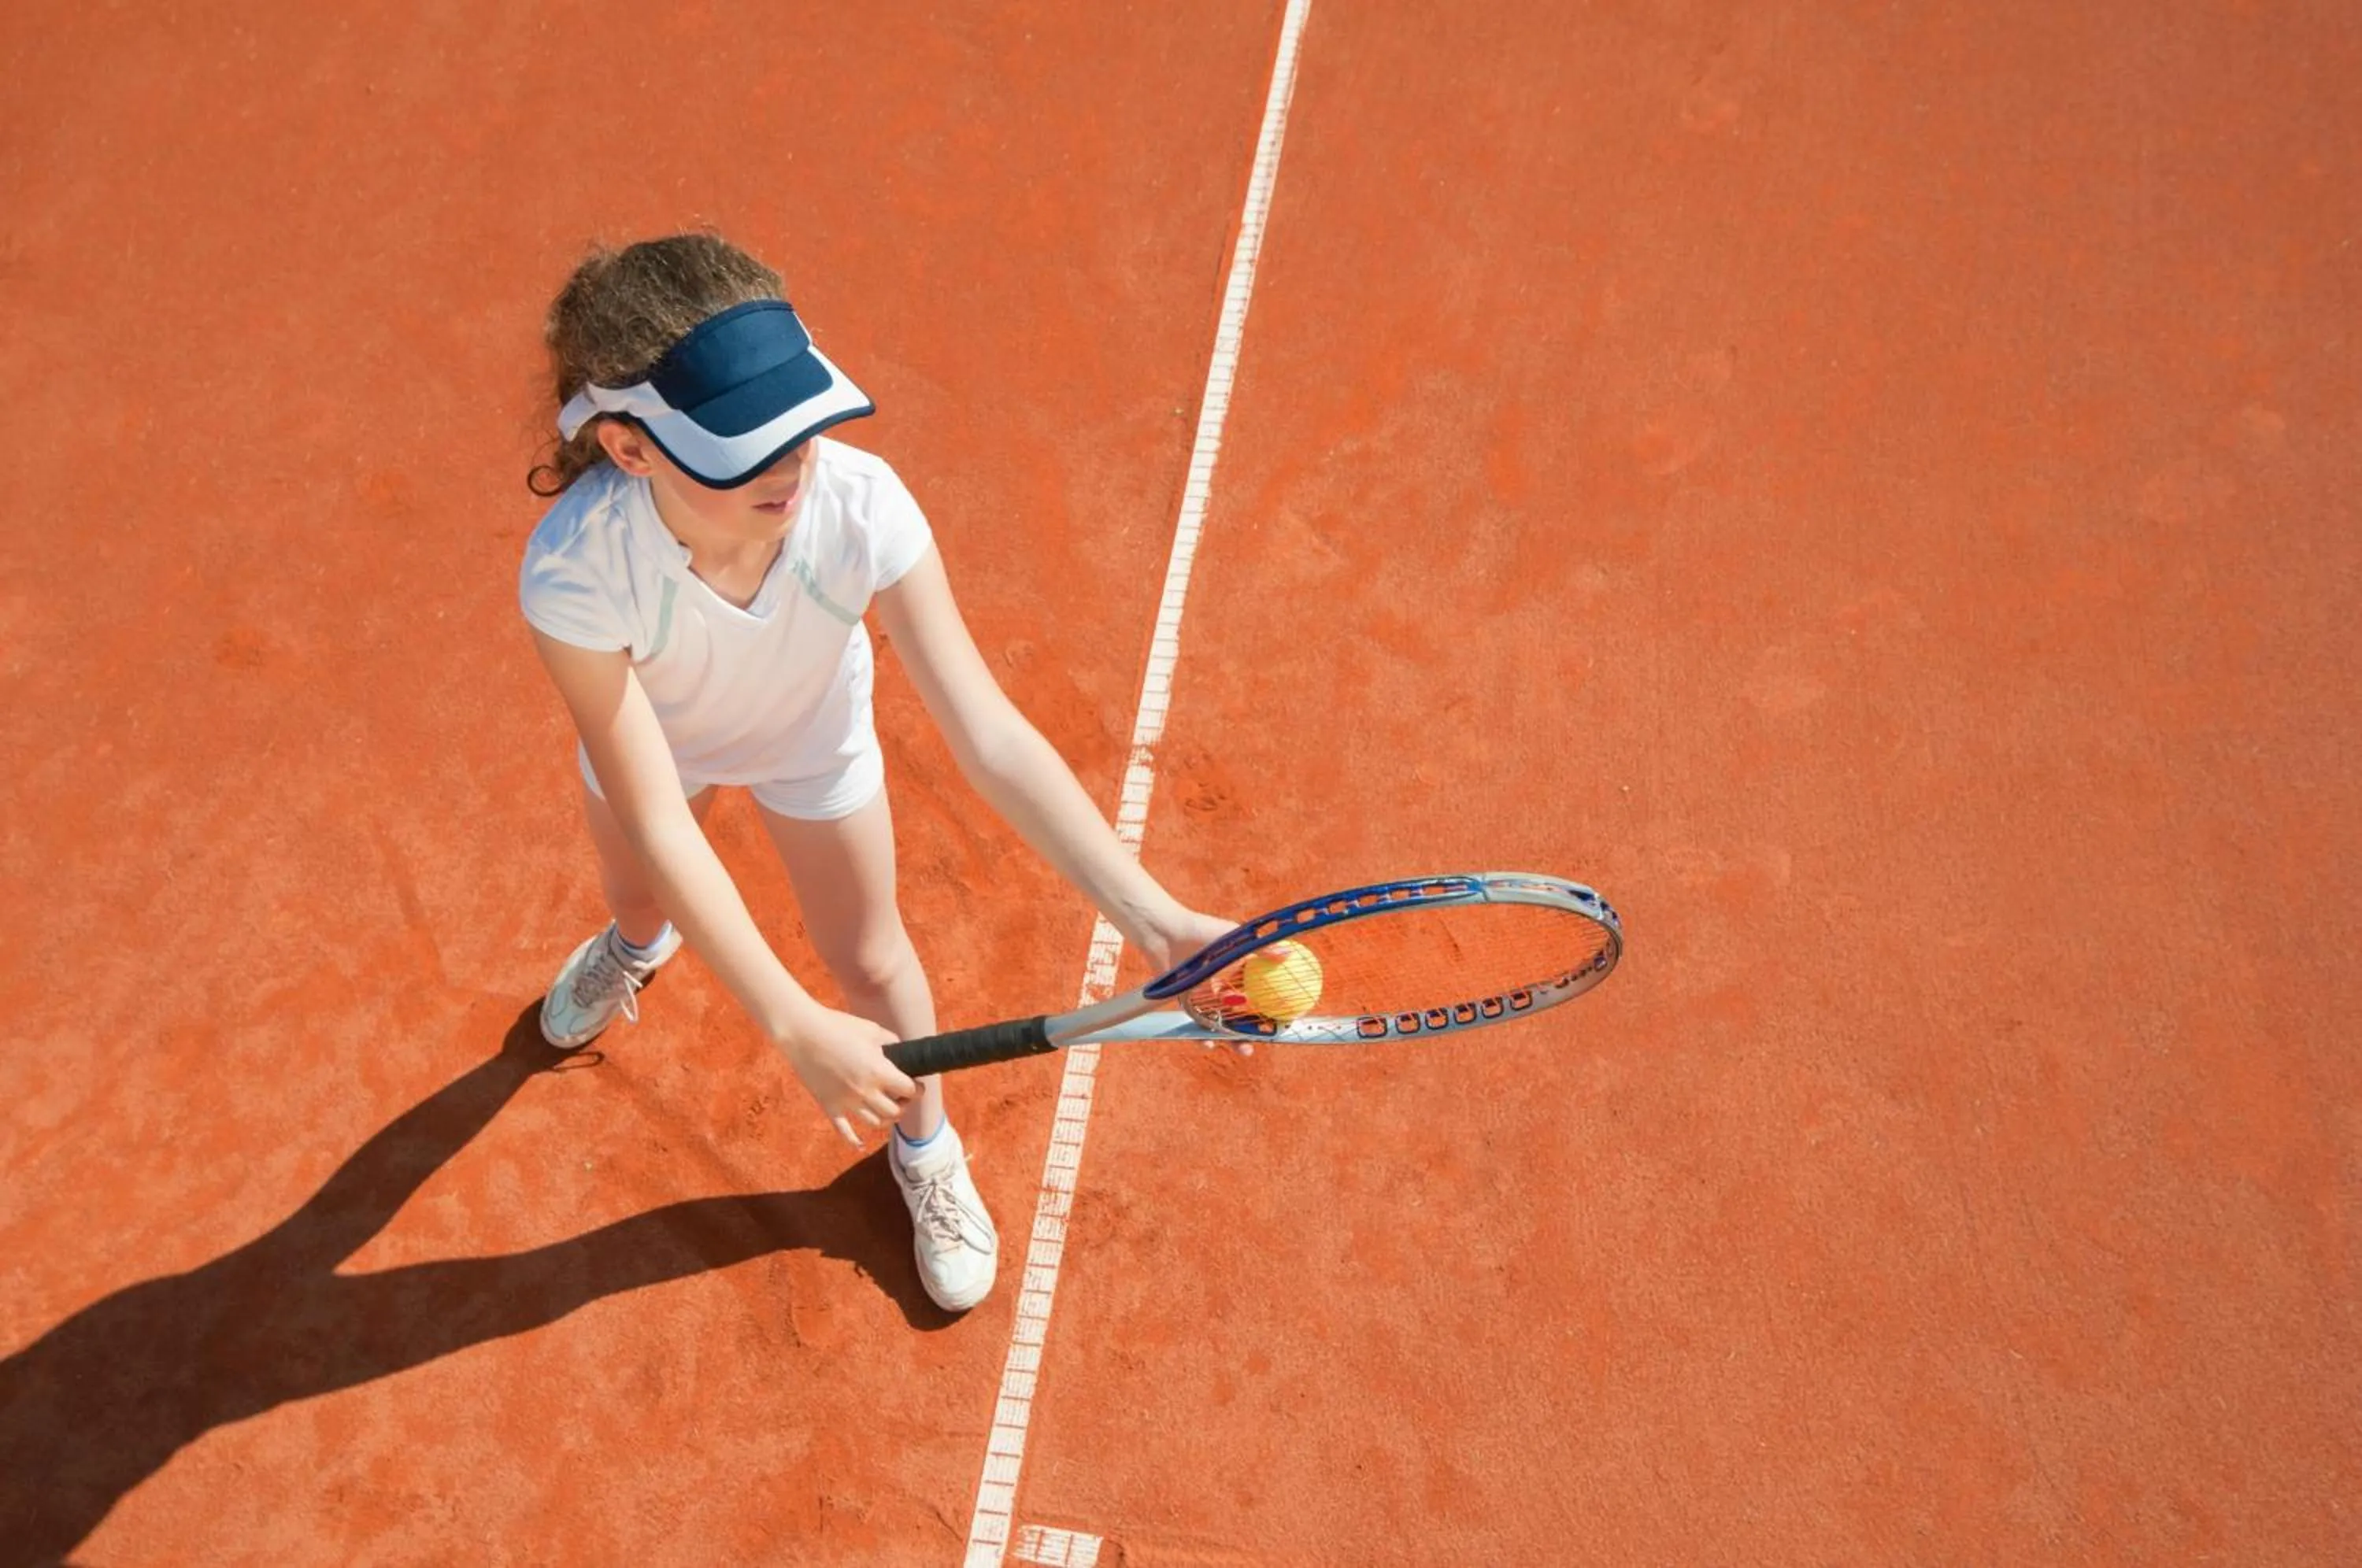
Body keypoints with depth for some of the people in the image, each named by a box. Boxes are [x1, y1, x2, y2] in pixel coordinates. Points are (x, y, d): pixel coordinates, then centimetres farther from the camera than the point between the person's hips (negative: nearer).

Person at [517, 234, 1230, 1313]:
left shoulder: (860, 506, -43)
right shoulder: (576, 570, -45)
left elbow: (991, 741, -41)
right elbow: (660, 825, -39)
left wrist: (1152, 920, -49)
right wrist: (795, 1027, -44)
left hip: (814, 741, 0)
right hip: (646, 740, 0)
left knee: (870, 960, 14)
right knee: (644, 896, 31)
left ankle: (923, 1150, 47)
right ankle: (637, 945, 72)